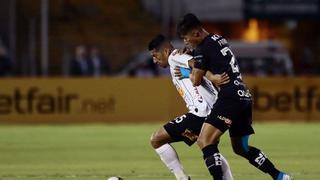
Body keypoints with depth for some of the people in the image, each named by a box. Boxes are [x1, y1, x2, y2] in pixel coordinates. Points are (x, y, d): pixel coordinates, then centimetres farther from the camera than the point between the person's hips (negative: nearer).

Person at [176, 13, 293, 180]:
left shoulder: (204, 49, -7)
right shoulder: (219, 40, 19)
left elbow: (196, 81, -3)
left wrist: (190, 73, 18)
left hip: (231, 98, -10)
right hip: (244, 97, 10)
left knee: (204, 140, -17)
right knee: (240, 148, 21)